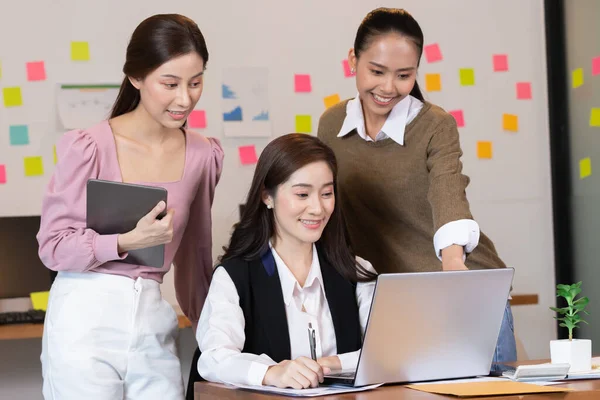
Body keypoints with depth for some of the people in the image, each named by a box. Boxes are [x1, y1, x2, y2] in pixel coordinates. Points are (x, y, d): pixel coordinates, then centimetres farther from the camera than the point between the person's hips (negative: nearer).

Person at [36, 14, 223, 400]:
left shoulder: (204, 155, 7)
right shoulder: (87, 147, -6)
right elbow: (54, 246, -5)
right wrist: (128, 241, -19)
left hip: (154, 326, 4)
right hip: (85, 322, -4)